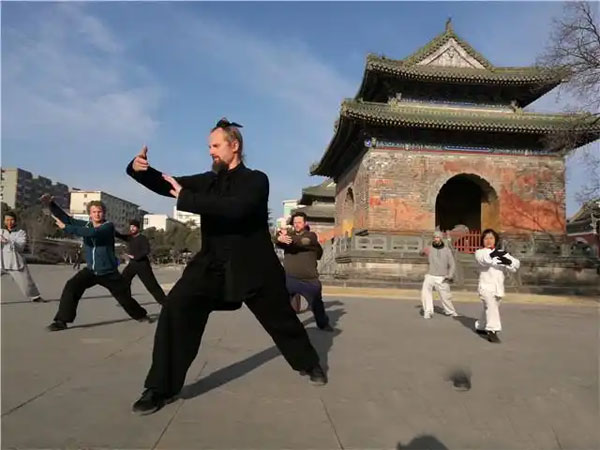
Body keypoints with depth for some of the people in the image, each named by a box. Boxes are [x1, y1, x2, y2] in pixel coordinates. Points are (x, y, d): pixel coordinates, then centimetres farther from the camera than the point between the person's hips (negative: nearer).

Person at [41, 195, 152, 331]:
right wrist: (51, 204, -22)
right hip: (91, 270, 3)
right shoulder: (86, 225, 0)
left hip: (109, 272, -3)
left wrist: (65, 227, -33)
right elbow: (66, 218, -8)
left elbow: (92, 233, -33)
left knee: (125, 296, 9)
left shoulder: (108, 226, -16)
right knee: (70, 287, -19)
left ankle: (140, 315, 34)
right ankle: (61, 321, -10)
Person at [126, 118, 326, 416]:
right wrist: (139, 169, -16)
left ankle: (309, 364, 39)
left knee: (282, 319, 12)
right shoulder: (209, 180, 10)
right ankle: (160, 388, -2)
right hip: (212, 264, 4)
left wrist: (186, 199, -27)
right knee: (175, 310, -16)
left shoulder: (256, 180, -7)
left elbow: (235, 209, -26)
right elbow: (168, 185, 4)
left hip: (253, 266, -3)